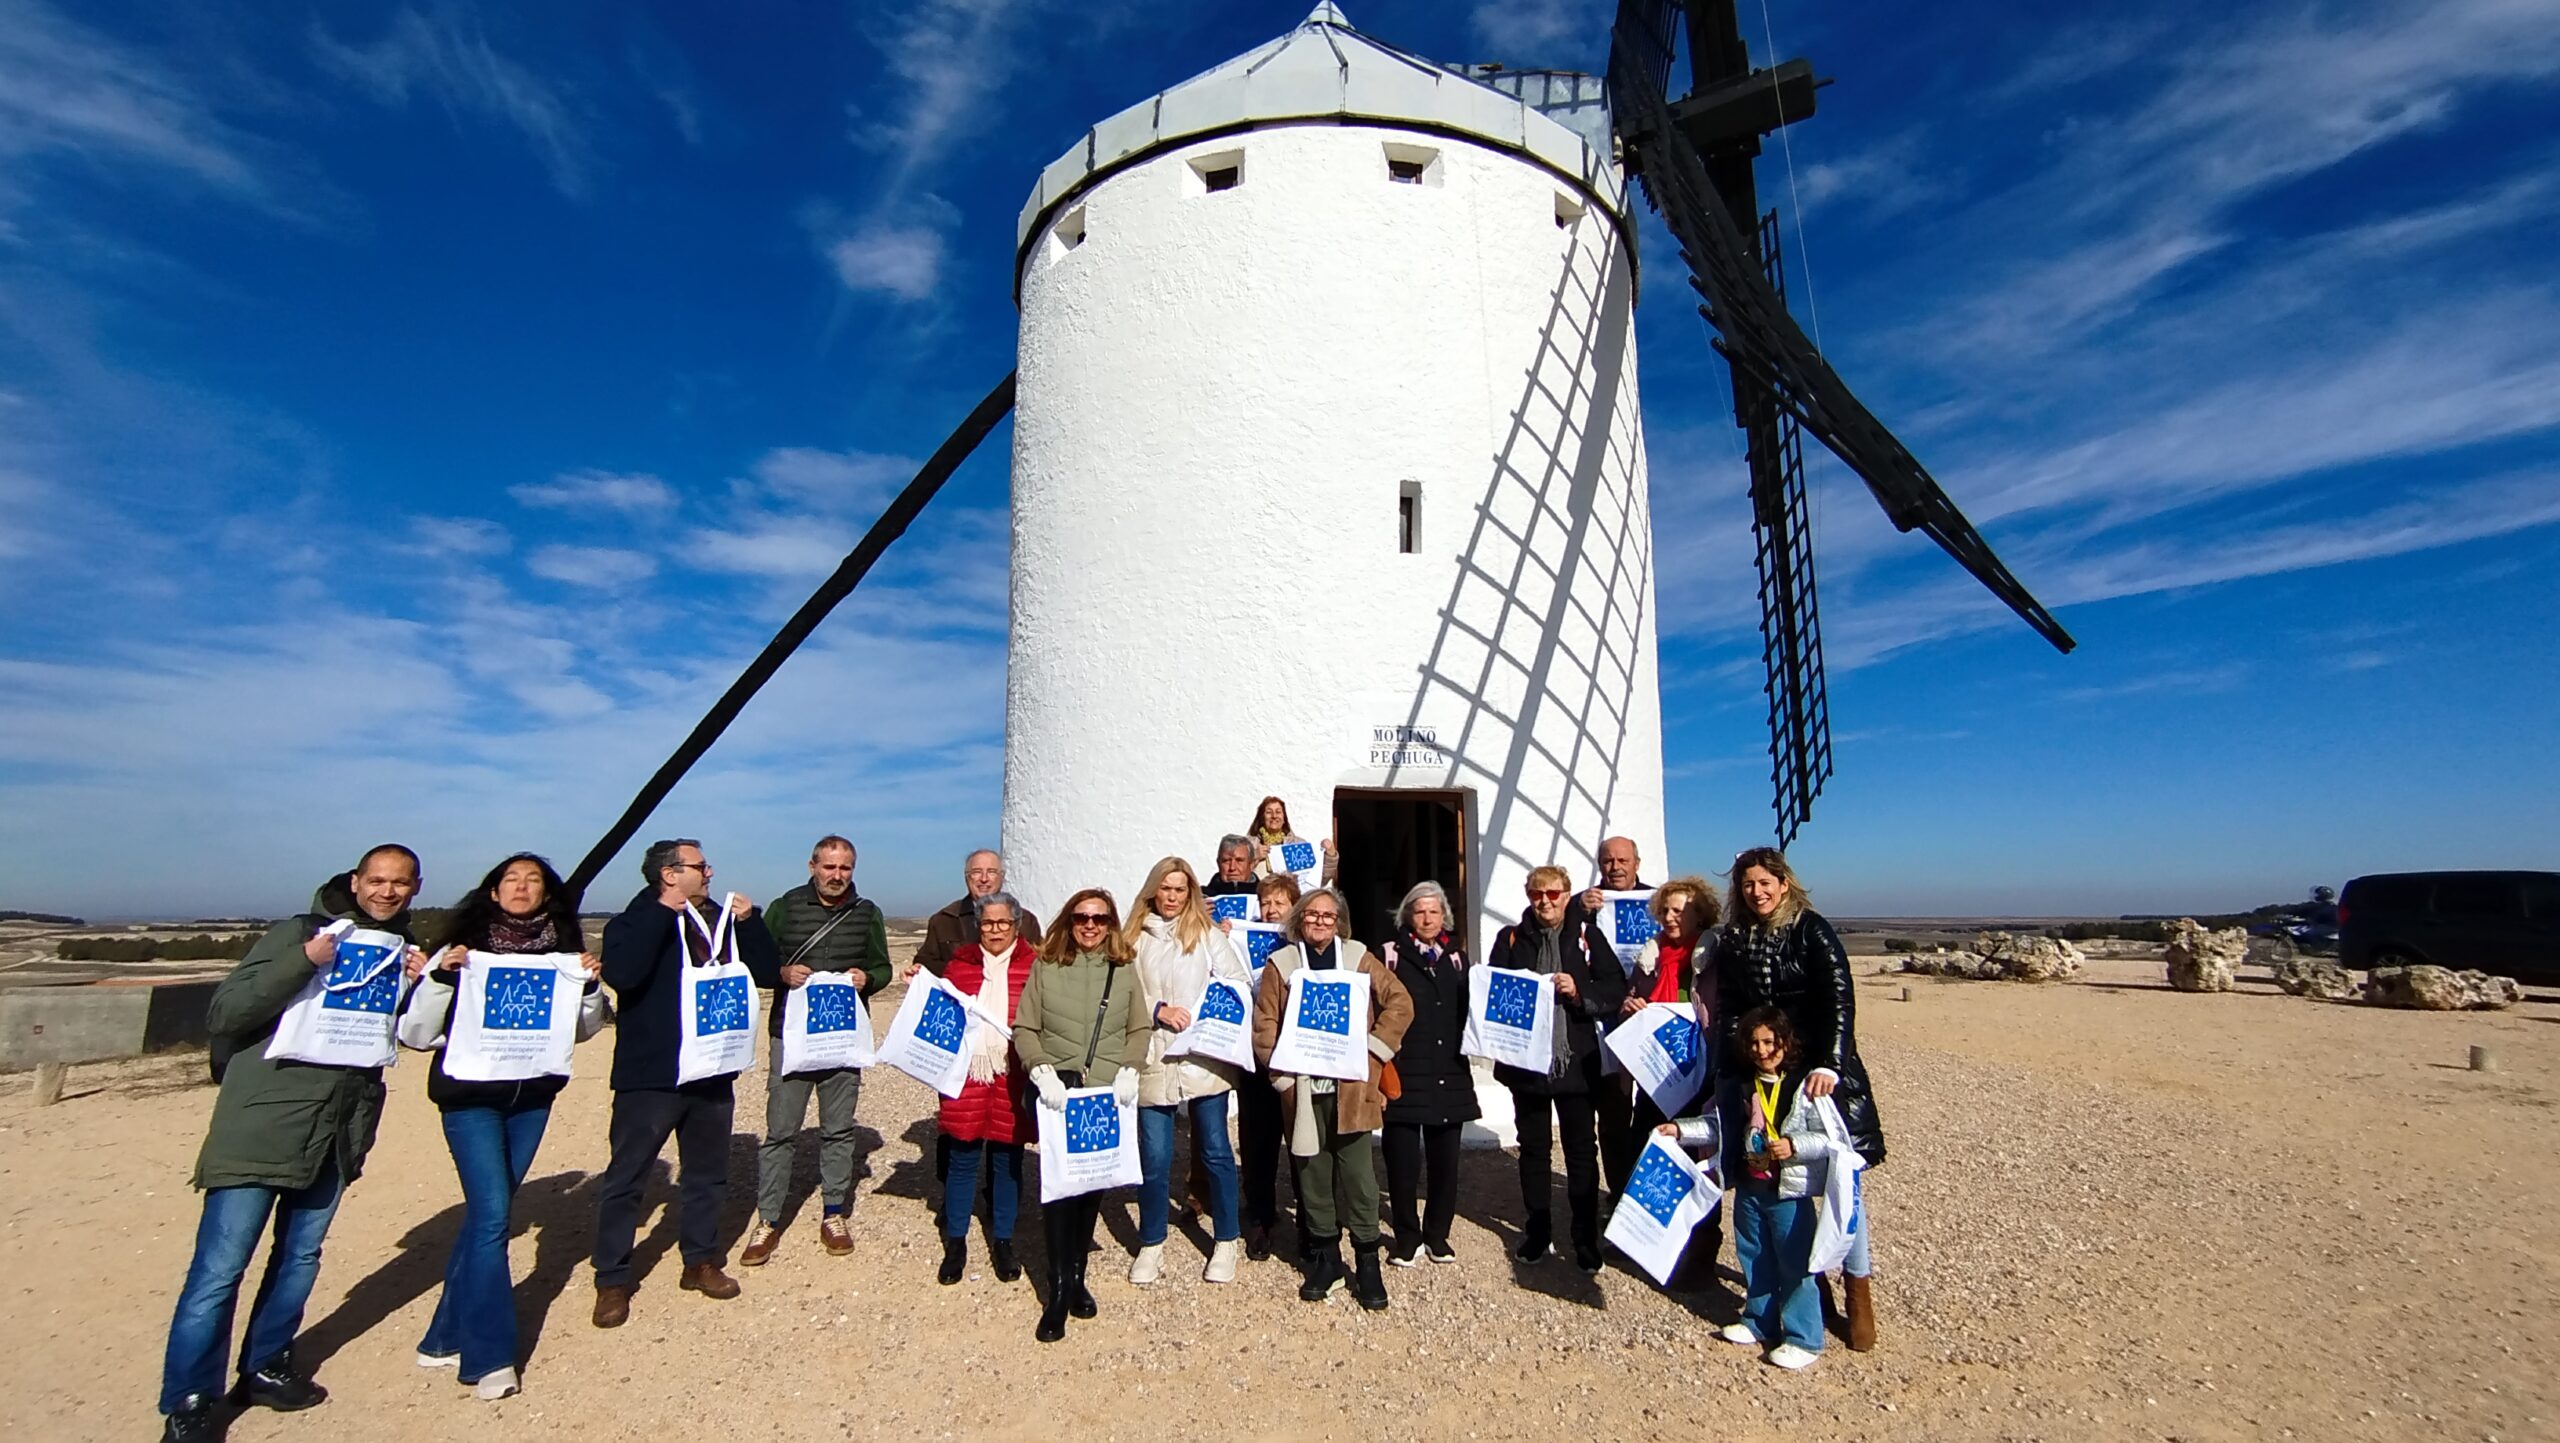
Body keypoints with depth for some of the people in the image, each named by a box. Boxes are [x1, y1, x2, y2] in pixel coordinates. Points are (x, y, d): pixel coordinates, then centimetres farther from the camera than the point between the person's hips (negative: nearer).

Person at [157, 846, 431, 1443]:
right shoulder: (298, 933, -7)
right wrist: (304, 960, -25)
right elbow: (221, 1015, -13)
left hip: (336, 1134, 5)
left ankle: (265, 1367, 31)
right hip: (260, 1127, -5)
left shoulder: (403, 951, 8)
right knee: (220, 1268, 0)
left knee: (300, 1255, 15)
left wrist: (423, 982, -8)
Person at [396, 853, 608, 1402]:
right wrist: (439, 977, -21)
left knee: (486, 1213, 14)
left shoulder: (564, 950, 0)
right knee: (492, 1216, -8)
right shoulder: (463, 947, -7)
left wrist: (591, 986, -11)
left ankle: (448, 1336, 32)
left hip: (532, 1095, 3)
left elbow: (583, 1029, 8)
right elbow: (415, 1033, -7)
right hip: (469, 1095, -3)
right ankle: (488, 1356, 3)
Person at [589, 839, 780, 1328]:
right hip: (650, 1076, -5)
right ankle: (612, 1281, 18)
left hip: (712, 1072, 5)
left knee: (708, 1174, 14)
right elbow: (622, 974, -27)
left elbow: (767, 972, 4)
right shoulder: (634, 922, -6)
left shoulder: (722, 920, 9)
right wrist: (663, 912, -24)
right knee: (625, 1178, 3)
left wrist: (749, 921, -9)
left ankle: (701, 1261, 29)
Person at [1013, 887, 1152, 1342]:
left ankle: (1077, 1275, 25)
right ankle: (1060, 1289, 4)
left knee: (1095, 1183, 8)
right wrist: (1043, 1073, -12)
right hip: (1057, 1092, -1)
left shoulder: (1125, 969, 8)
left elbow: (1139, 1030, 7)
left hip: (1108, 1094, 2)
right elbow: (1024, 1029, 2)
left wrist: (1128, 1071, -8)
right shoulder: (1045, 967, 4)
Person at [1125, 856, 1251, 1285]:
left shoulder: (1207, 935, 4)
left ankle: (1225, 1242, 24)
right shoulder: (1134, 939, 7)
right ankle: (1150, 1245, 24)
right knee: (1154, 1157, 4)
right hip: (1152, 1062, 1)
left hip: (1203, 1059, 0)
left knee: (1215, 1151, 8)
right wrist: (1157, 1011, -11)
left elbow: (1240, 984, 0)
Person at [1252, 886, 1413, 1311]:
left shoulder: (1359, 958, 6)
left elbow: (1400, 1003, 3)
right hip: (1302, 1088, 1)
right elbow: (1264, 1025, 2)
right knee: (1312, 1173, 8)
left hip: (1351, 1087, -1)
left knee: (1357, 1172, 1)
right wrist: (1282, 1073, -6)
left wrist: (1372, 1050, -4)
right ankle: (1324, 1257, 24)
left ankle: (1367, 1261, 15)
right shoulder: (1281, 964, 6)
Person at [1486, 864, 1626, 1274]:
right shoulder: (1511, 938, 4)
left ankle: (1586, 1240, 20)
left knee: (1582, 1151, 8)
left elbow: (1616, 988, -3)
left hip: (1576, 1059, -1)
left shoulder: (1588, 935, 1)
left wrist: (1580, 992, -18)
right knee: (1533, 1149, 13)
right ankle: (1537, 1233, 27)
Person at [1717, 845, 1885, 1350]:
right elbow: (1728, 1012, 7)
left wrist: (1829, 1063, -25)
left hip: (1821, 1069, -3)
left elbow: (1840, 997, -15)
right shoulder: (1732, 941, 5)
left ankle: (1859, 1290, 10)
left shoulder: (1811, 930, -7)